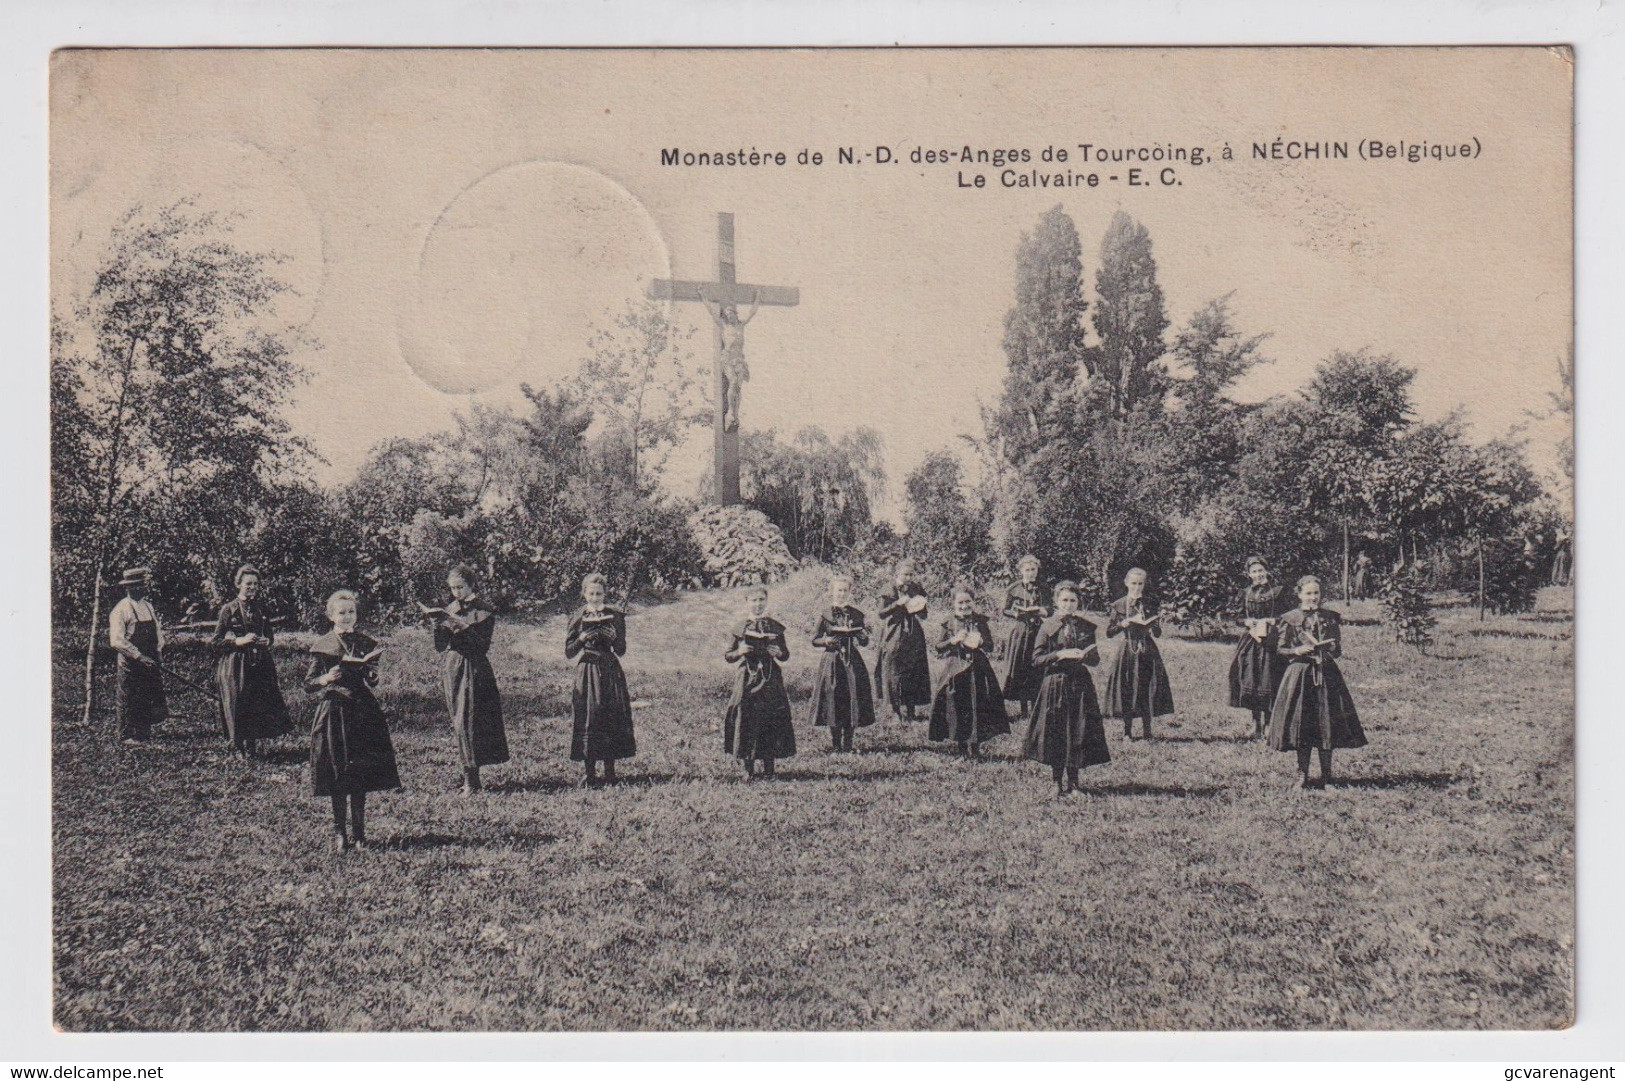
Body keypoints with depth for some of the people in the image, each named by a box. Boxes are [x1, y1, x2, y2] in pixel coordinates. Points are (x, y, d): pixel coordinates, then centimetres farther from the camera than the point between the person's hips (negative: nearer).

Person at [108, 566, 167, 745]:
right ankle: (126, 736, 12)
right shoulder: (121, 610, -13)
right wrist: (140, 657, -23)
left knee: (148, 700, 10)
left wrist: (159, 655, 3)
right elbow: (117, 641, -20)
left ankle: (144, 734, 23)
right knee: (128, 702, 2)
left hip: (150, 663, 6)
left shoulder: (148, 606, 11)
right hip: (130, 664, -6)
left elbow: (157, 632, 17)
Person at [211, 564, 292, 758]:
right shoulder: (229, 610, -5)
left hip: (258, 666, 4)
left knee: (258, 706, 4)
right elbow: (217, 642, -5)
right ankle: (236, 747, 10)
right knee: (236, 707, -3)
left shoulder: (260, 610, 10)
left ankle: (251, 746, 17)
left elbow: (270, 635, 22)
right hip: (234, 666, -4)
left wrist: (267, 641, -1)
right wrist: (239, 641, -18)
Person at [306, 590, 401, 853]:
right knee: (336, 776, 0)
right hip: (333, 712, -2)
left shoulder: (367, 644, 6)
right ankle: (339, 833, 9)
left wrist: (371, 674, -15)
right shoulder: (322, 647, 0)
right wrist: (326, 679, -18)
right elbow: (308, 685, 1)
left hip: (362, 713, 2)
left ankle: (358, 831, 14)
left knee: (361, 774, 4)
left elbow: (373, 682, 7)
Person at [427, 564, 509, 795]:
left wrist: (461, 626, -21)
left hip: (475, 670, -5)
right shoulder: (449, 611, 11)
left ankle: (471, 778, -5)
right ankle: (470, 777, 9)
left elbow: (482, 644, -12)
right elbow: (441, 646, 6)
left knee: (470, 720, -8)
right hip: (453, 670, 5)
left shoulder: (483, 612, -2)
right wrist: (437, 625, -11)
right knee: (460, 722, 4)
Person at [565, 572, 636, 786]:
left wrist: (614, 638, -15)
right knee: (589, 718, -3)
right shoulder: (578, 618, 2)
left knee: (612, 719, 1)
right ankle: (590, 774, 2)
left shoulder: (615, 616, 4)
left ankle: (610, 773, 10)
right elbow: (569, 652, 1)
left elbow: (621, 652, 4)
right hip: (587, 672, -1)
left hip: (610, 672, 1)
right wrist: (582, 638, -15)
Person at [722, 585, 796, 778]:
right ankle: (748, 768, 9)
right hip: (747, 682, 0)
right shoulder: (740, 629, 4)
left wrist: (778, 653, -11)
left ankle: (769, 768, 7)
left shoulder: (775, 628, 5)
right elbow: (726, 656, 7)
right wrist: (739, 652, -12)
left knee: (771, 722, -3)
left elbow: (785, 655, 11)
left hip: (770, 682, 0)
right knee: (746, 721, -1)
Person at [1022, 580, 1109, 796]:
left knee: (1078, 734, 2)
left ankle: (1071, 782, 13)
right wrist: (1061, 654, -16)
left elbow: (1096, 659, 10)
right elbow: (1036, 659, -5)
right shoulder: (1048, 627, -2)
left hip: (1080, 684, 2)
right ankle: (1057, 782, 12)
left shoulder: (1086, 627, 7)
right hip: (1054, 684, -2)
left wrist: (1084, 655, -12)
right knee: (1054, 734, 0)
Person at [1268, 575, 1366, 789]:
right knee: (1301, 725, 0)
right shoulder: (1290, 619, 1)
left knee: (1327, 726, 2)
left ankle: (1326, 776, 11)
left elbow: (1338, 650, 11)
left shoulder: (1331, 618, 7)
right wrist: (1297, 651, -13)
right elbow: (1281, 649, 5)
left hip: (1326, 674, 1)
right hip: (1300, 673, -1)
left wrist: (1329, 650, -11)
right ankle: (1302, 775, 9)